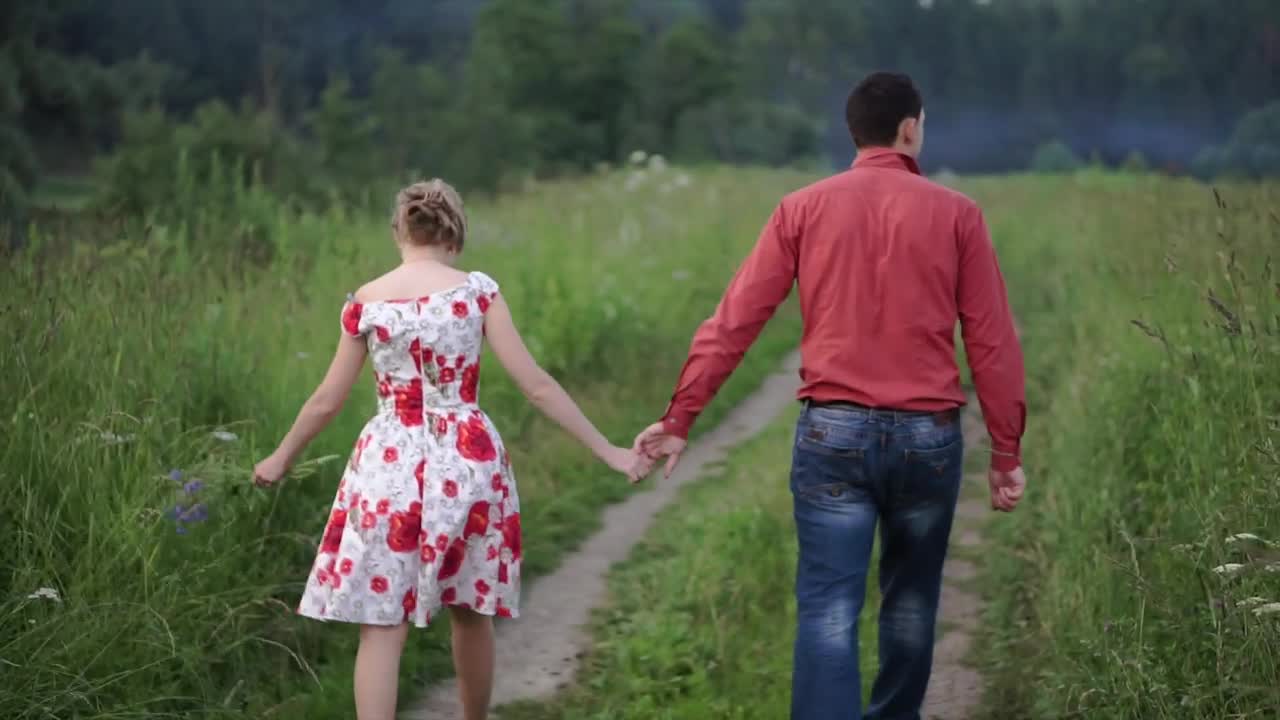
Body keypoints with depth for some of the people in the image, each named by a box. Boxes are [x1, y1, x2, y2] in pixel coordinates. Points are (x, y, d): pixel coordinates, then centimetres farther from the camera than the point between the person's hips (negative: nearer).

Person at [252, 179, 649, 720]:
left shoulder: (365, 302, 2)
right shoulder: (476, 290, -3)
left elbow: (326, 401, 9)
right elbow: (536, 385, -5)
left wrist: (280, 459, 26)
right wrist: (607, 451, 1)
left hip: (390, 465, 0)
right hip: (466, 462, 0)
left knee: (381, 626, 1)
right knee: (470, 612, 18)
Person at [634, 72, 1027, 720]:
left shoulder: (804, 208, 3)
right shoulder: (955, 213, 1)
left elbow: (734, 321, 0)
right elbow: (992, 342, 1)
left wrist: (678, 419, 4)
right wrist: (1006, 452, 7)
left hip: (834, 431, 0)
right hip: (928, 435, 1)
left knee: (828, 608, -3)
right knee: (910, 599, 19)